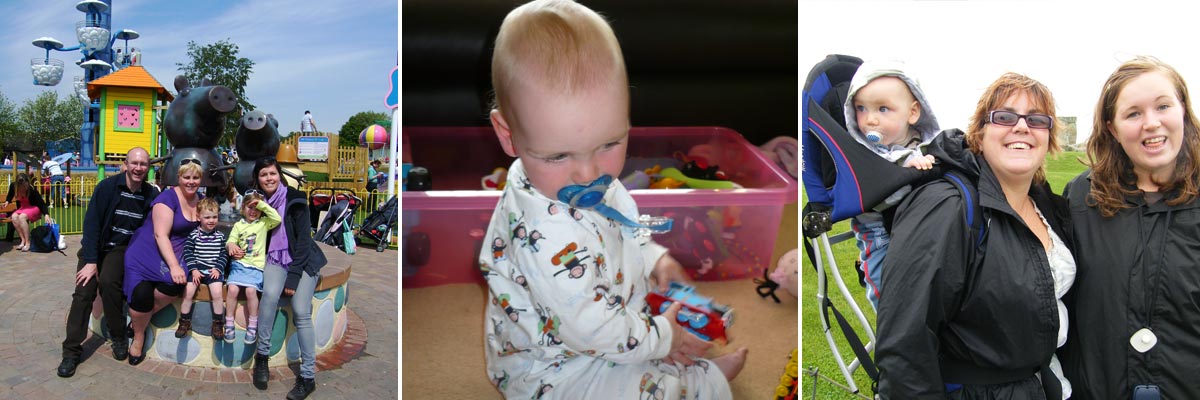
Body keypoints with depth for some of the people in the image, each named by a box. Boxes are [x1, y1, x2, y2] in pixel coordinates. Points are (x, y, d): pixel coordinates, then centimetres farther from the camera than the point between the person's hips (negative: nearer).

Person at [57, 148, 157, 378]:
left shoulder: (151, 195, -4)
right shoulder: (107, 187, -10)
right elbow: (91, 223, -12)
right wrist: (90, 261, -17)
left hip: (123, 248, 0)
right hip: (96, 246, 0)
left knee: (108, 281, -27)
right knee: (84, 289, -18)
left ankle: (118, 337, -11)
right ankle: (71, 350, -9)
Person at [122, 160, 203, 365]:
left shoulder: (200, 201, 7)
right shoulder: (169, 197, -13)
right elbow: (161, 234, -19)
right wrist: (174, 266, -27)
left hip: (173, 254, 5)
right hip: (146, 253, -5)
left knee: (175, 285, -26)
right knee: (141, 294, -24)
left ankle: (138, 321, 0)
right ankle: (138, 337, 4)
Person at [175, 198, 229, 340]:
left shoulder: (220, 236, 8)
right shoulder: (193, 235, 2)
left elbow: (224, 254, 7)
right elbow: (187, 253, -1)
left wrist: (218, 268, -6)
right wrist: (193, 270, -11)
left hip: (214, 270, 0)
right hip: (196, 269, 0)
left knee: (217, 293, -20)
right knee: (188, 292, -17)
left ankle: (218, 323, -5)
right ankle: (185, 322, 3)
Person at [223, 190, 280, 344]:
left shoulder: (263, 223, 6)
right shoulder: (238, 225, 15)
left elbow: (277, 218, -12)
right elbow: (230, 241, 10)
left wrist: (262, 204, -12)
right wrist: (230, 245, -14)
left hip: (256, 266, -2)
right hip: (239, 263, 3)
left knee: (251, 290, -23)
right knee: (233, 289, -19)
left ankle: (252, 326, -8)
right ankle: (229, 323, -5)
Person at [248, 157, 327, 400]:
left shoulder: (295, 200, -13)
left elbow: (303, 240, -14)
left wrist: (293, 278, -18)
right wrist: (235, 247, -10)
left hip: (303, 260, -3)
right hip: (276, 258, 3)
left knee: (301, 312, -18)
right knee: (270, 293, -29)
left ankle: (308, 377, -12)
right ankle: (262, 355, -15)